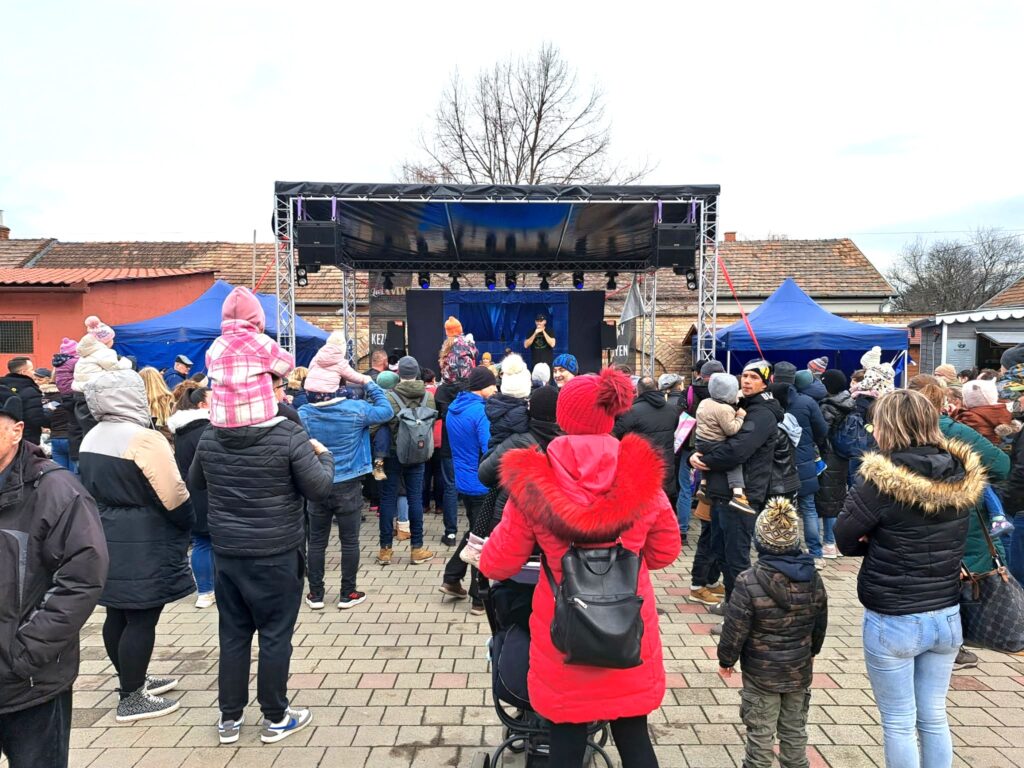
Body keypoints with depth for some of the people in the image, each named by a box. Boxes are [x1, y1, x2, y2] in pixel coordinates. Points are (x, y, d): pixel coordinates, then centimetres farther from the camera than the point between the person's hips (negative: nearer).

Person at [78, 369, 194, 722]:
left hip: (106, 538, 9)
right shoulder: (143, 439, -20)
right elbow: (174, 496, -20)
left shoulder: (91, 438, 9)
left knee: (118, 614, 18)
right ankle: (131, 699, 12)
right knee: (141, 619, 2)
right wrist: (188, 524, -3)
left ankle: (134, 680, 33)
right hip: (143, 545, -9)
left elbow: (94, 487, 17)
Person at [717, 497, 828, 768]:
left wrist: (726, 660, 0)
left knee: (760, 733, 9)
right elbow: (820, 621, 7)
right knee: (795, 730, 20)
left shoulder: (749, 582, -23)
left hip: (761, 674, -5)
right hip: (800, 670, 5)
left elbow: (735, 629, -17)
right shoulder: (813, 578, -7)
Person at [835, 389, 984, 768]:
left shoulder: (882, 478, -22)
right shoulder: (963, 475, -4)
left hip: (893, 621, -5)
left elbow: (845, 540, -12)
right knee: (934, 718, 20)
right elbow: (950, 539, 9)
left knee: (899, 723, 12)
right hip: (946, 615, 5)